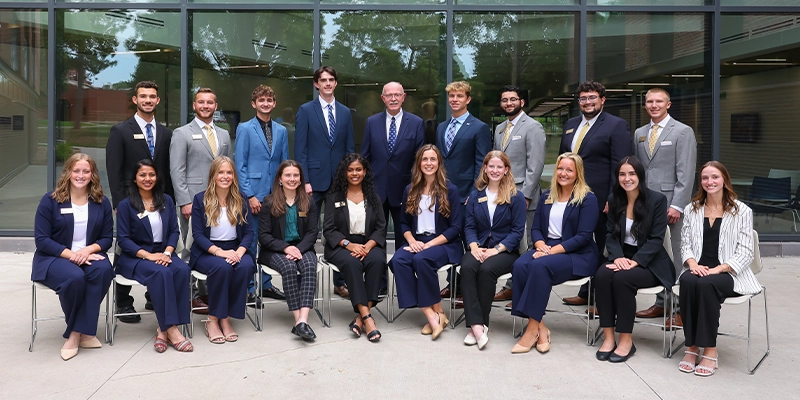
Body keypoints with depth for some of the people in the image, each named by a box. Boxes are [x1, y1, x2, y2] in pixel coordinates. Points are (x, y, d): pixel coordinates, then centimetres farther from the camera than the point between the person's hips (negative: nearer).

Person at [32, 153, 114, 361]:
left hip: (89, 255, 3)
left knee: (103, 270, -34)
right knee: (74, 277, -37)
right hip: (54, 258, -2)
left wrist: (89, 249, -18)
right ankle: (81, 332, -9)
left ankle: (78, 333, -23)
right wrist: (71, 254, -21)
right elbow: (42, 240, -6)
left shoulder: (102, 202, 7)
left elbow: (107, 238, 5)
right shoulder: (50, 200, -1)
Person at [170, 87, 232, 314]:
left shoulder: (224, 135, 16)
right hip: (194, 201, -4)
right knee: (193, 249, 0)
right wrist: (184, 202, -12)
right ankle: (192, 296, 9)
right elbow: (176, 171, -5)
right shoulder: (182, 134, 2)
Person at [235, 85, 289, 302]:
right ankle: (248, 287, 9)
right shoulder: (245, 129, -1)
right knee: (250, 241, 0)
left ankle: (266, 284, 21)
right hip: (253, 193, -4)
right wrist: (250, 195, -12)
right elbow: (240, 166, -5)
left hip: (275, 194, 4)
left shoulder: (281, 131, 12)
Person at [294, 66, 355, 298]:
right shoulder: (306, 111, 1)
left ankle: (339, 282, 15)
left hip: (340, 181, 3)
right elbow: (300, 149, -4)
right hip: (315, 180, -3)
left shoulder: (345, 112, 11)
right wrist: (304, 181, -12)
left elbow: (350, 149, 12)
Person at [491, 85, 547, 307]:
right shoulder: (500, 129, 17)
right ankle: (511, 287, 19)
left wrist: (525, 195, -17)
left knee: (524, 245, -4)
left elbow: (535, 166, -12)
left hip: (523, 196, -7)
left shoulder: (532, 127, -5)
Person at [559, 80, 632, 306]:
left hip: (601, 199, -6)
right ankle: (586, 293, 23)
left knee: (603, 248, 2)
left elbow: (620, 166, -11)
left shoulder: (616, 126, -5)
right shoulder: (571, 125, 16)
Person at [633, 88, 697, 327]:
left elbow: (686, 173, -7)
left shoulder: (683, 132, -1)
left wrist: (677, 205, -14)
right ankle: (661, 303, 17)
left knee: (675, 257, -4)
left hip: (671, 204, -5)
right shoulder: (639, 134, 16)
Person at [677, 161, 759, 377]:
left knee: (707, 284, -35)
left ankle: (710, 350, -25)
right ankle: (692, 347, -24)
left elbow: (745, 253, -4)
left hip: (729, 274, -3)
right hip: (698, 269, 3)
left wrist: (718, 269, -18)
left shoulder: (742, 211, 2)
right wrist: (693, 264, -12)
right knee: (688, 282, -33)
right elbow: (685, 244, 10)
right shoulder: (691, 209, 13)